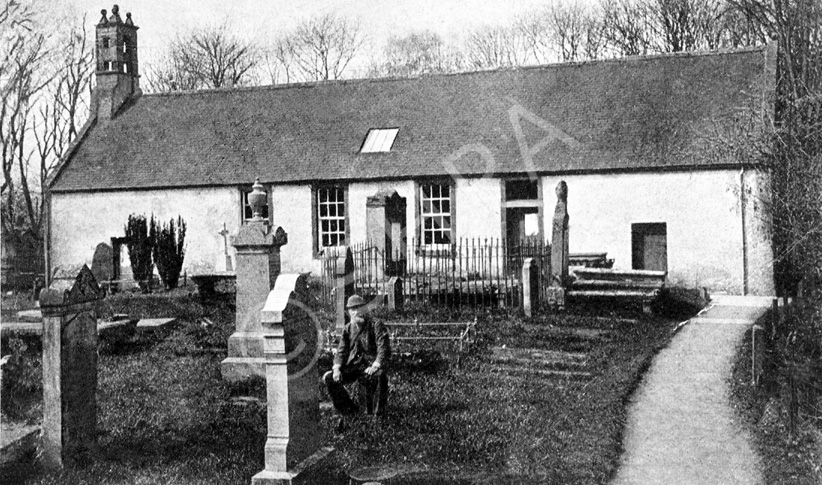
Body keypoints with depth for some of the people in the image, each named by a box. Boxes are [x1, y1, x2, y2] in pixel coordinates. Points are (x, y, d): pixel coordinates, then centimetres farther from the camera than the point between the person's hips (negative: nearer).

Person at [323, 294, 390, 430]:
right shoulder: (348, 328, 13)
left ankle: (376, 414, -20)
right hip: (352, 366, 5)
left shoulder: (376, 325, -2)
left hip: (371, 365, -5)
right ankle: (348, 410, 0)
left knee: (380, 377, -39)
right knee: (329, 378, -16)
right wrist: (337, 368, -10)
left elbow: (384, 349, -11)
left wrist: (375, 365, -28)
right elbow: (341, 351, 10)